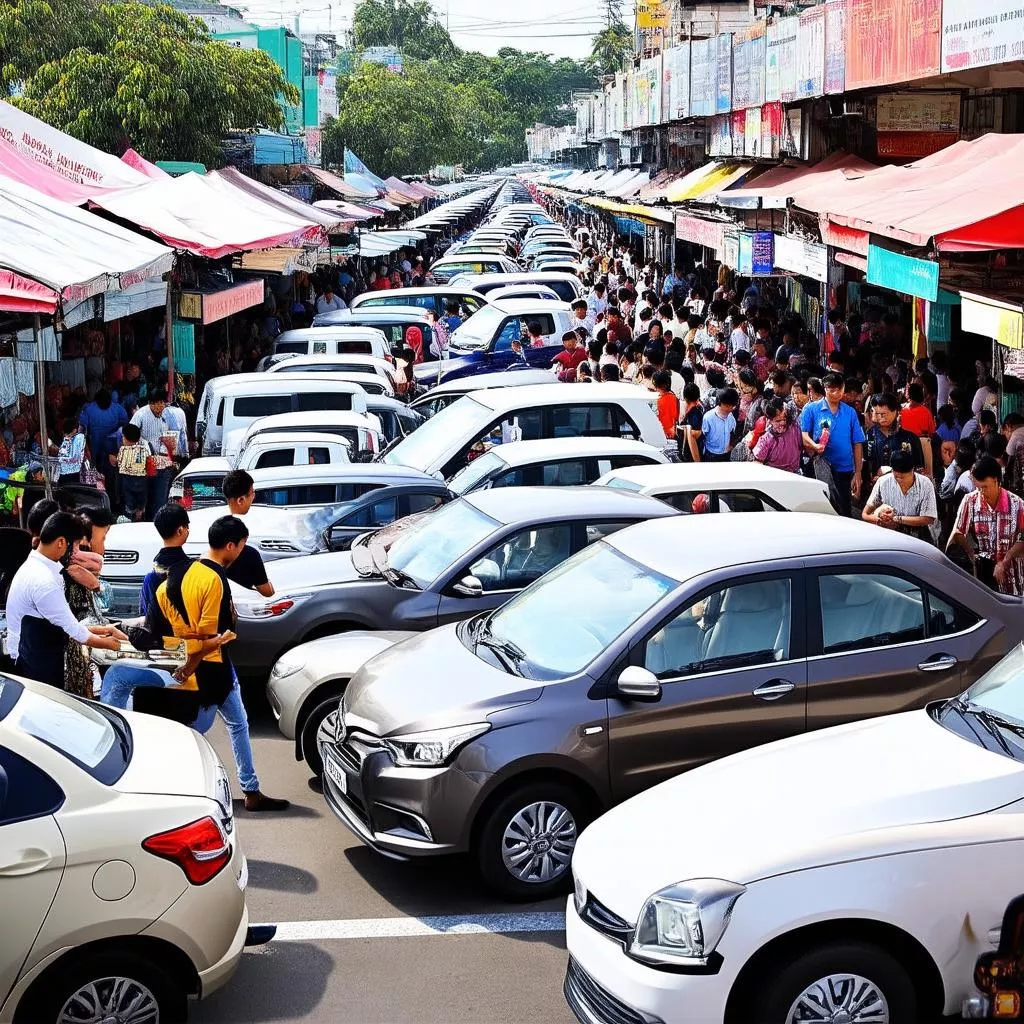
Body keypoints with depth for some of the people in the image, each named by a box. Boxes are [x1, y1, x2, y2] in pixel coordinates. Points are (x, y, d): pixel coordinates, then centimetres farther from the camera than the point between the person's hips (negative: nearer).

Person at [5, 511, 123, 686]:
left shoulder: (33, 566, 8)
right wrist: (107, 644, -2)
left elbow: (63, 621, 13)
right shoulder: (44, 581, -23)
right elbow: (70, 628, -17)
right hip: (38, 668, -10)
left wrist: (100, 630, 10)